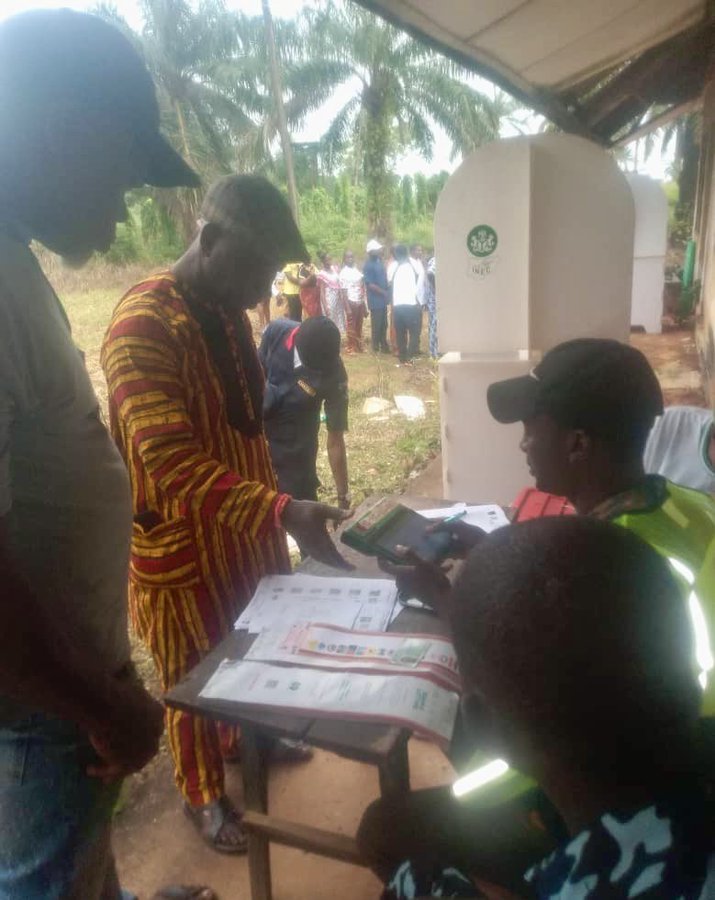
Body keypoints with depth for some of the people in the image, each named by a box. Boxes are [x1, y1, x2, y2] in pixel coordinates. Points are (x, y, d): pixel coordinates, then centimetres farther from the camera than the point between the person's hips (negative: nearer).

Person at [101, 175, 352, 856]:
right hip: (182, 548, -7)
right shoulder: (143, 325, -24)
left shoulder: (229, 313, 4)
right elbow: (172, 466, -32)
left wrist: (275, 514, 16)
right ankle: (203, 795, 40)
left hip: (248, 533, 8)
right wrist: (282, 512, -41)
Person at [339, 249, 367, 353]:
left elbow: (362, 286, 10)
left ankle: (359, 345, 23)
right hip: (351, 301, -5)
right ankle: (351, 347, 13)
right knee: (351, 326, 3)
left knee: (359, 325, 13)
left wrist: (364, 303, 8)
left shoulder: (357, 270, 8)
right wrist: (347, 307, -16)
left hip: (360, 301, 5)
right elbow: (344, 291, -11)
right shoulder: (343, 273, -8)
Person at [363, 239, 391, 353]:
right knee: (376, 325, 0)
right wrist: (384, 292, -17)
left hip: (383, 299, 8)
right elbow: (370, 284, -19)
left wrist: (388, 290, 6)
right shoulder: (368, 265, -15)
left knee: (383, 324, 15)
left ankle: (384, 345, 25)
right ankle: (376, 348, 9)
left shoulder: (379, 262, 10)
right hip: (375, 300, -8)